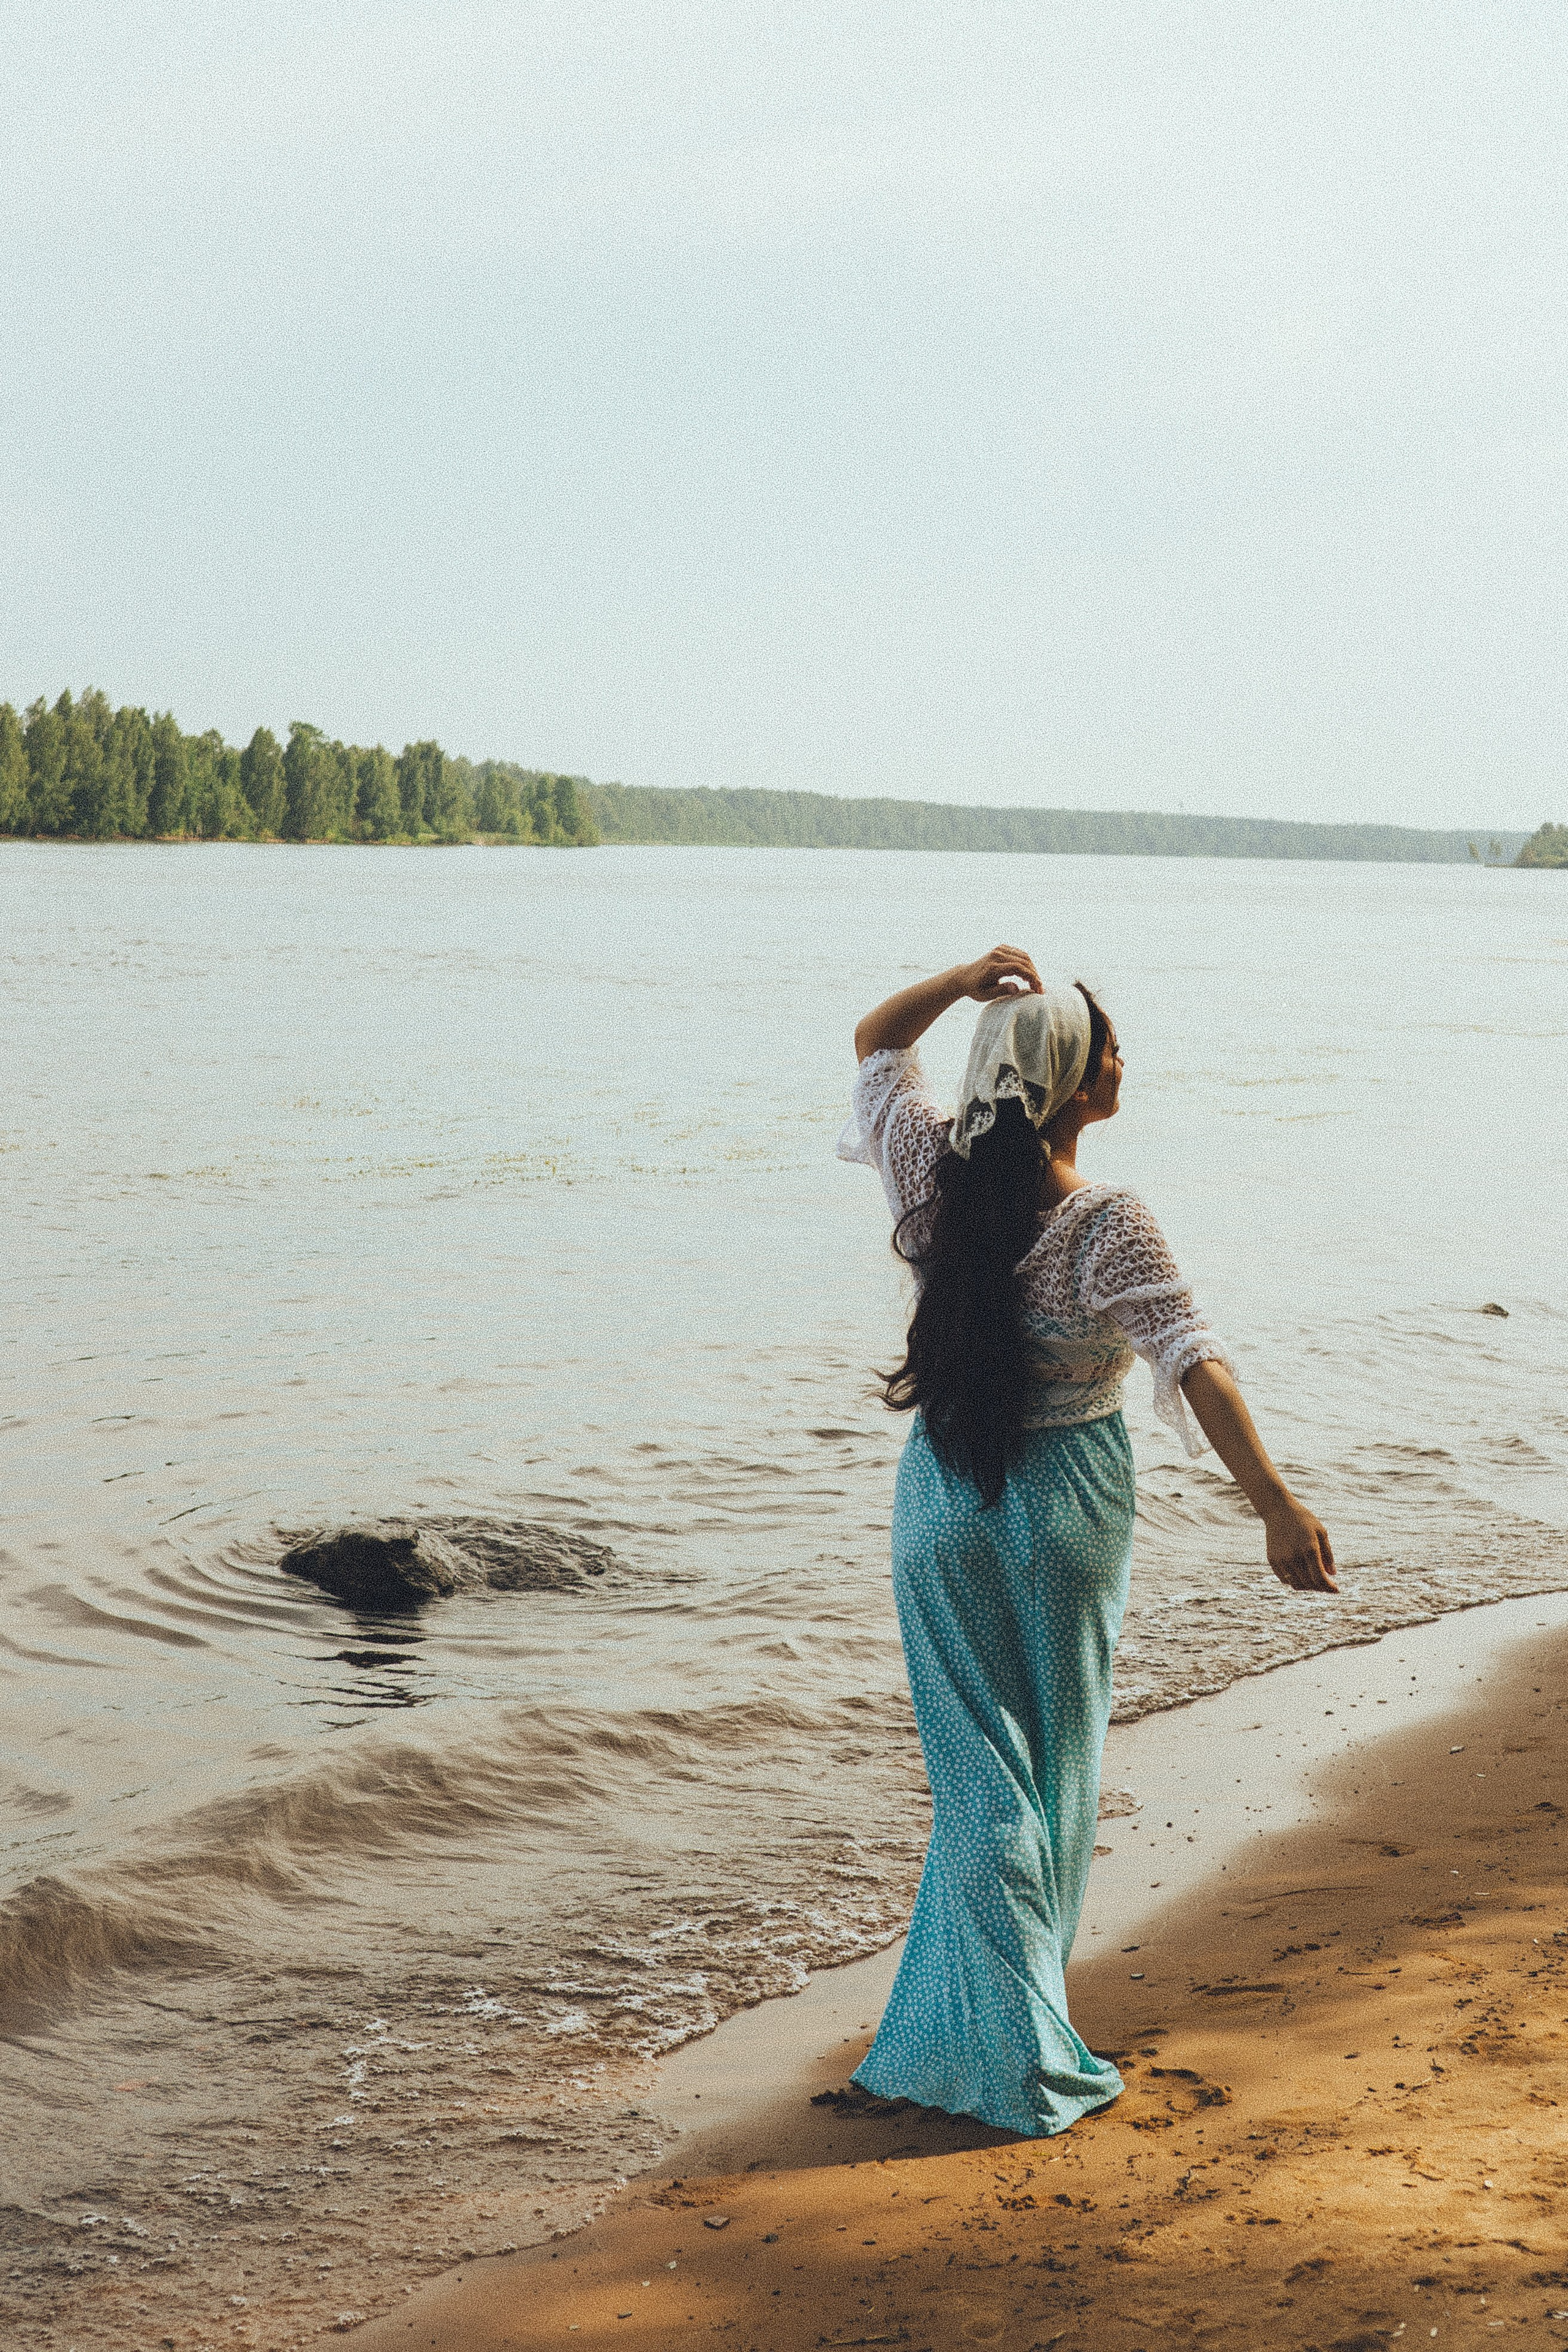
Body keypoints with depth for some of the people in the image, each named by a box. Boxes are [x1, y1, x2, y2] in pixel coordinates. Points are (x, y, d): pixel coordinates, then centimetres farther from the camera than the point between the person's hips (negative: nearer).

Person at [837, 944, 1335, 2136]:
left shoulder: (934, 1175, -8)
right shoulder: (1107, 1227, -21)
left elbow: (875, 1045, 9)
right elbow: (1193, 1363, -30)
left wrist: (963, 980, -8)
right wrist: (1275, 1503, -35)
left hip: (946, 1498, 3)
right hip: (1067, 1504, -3)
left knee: (981, 1769, 10)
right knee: (1054, 1760, 13)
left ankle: (1004, 2044, 8)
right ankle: (1024, 2043, 22)